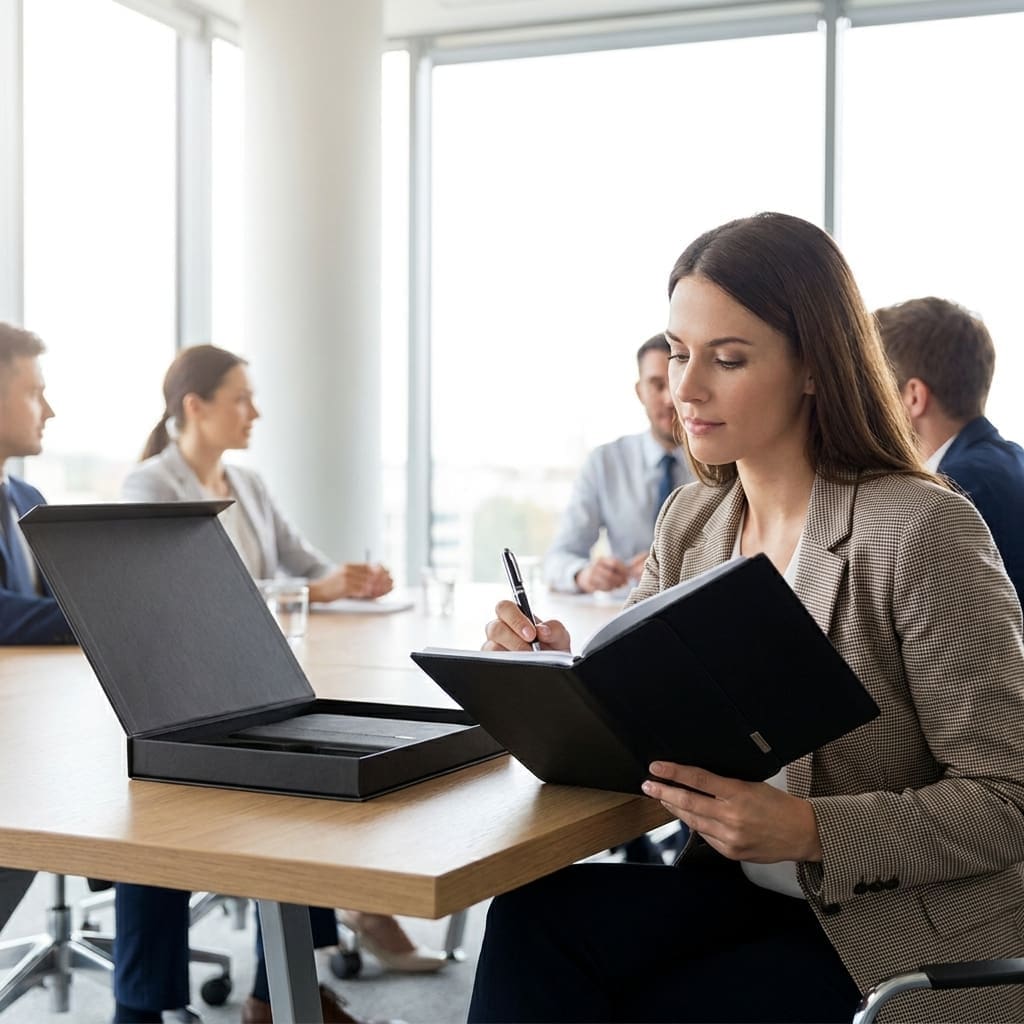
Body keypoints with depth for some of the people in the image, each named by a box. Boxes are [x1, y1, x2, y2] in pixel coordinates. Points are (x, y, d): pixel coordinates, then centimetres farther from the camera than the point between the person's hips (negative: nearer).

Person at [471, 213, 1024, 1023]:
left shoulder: (923, 531, -17)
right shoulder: (691, 519, 5)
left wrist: (808, 831, -29)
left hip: (915, 931, -5)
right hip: (742, 894, 5)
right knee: (534, 914, -18)